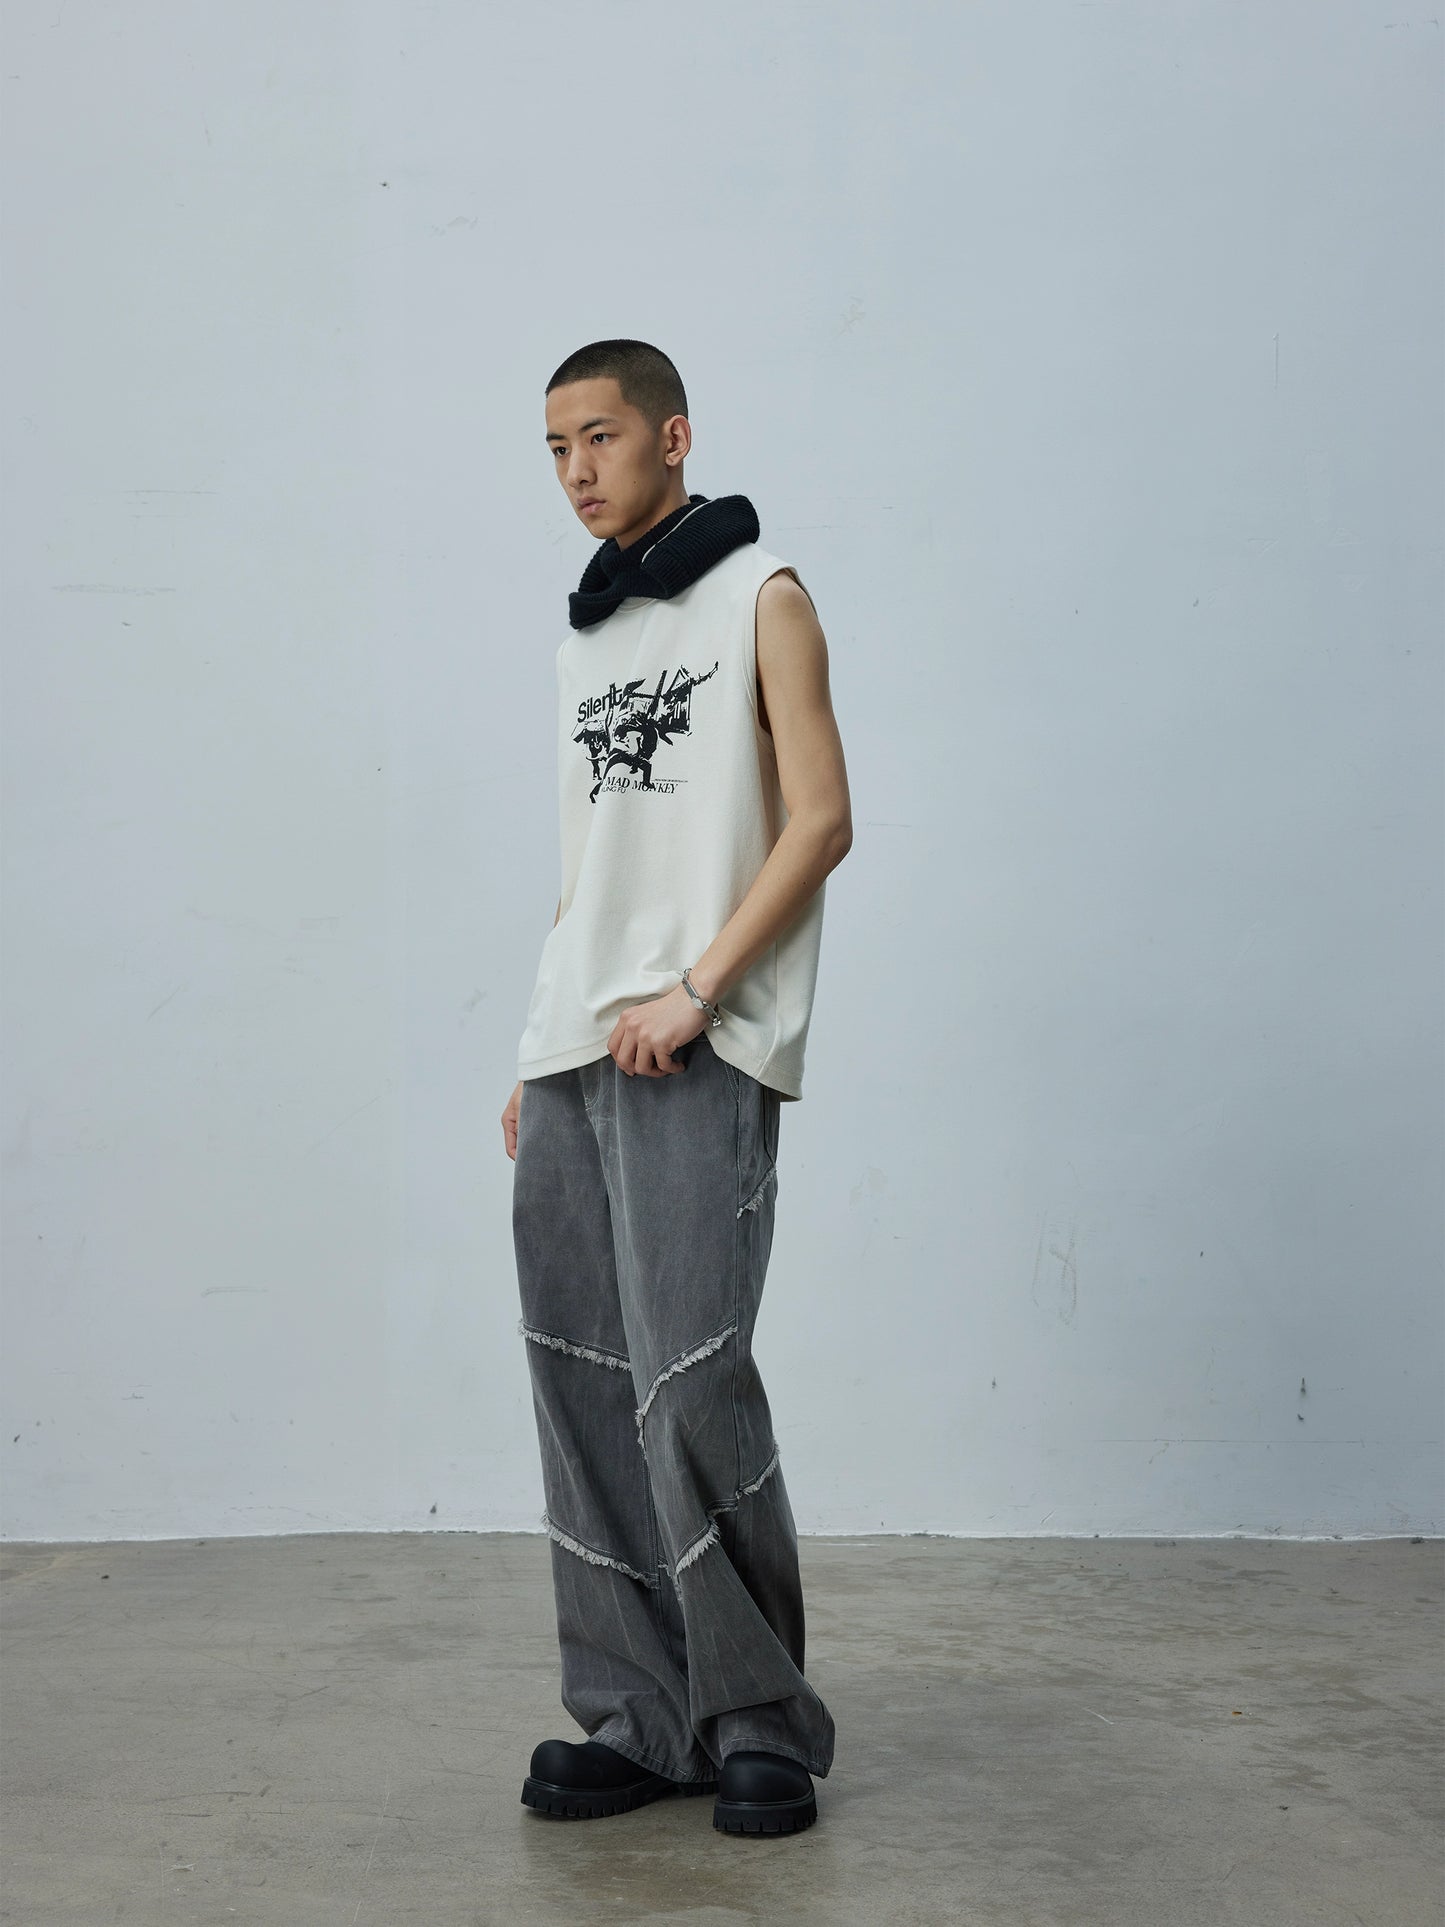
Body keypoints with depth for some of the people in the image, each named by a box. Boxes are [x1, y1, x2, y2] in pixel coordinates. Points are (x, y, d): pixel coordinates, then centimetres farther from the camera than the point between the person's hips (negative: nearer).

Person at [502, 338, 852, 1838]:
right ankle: (641, 1721, 10)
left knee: (688, 1377, -13)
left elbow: (821, 821, -5)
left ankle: (759, 1723, 0)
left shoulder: (759, 596, 3)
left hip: (698, 1054, -7)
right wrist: (536, 1057, 15)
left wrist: (693, 992, -14)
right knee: (584, 1391, 3)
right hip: (573, 1056, 7)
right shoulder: (581, 639, 22)